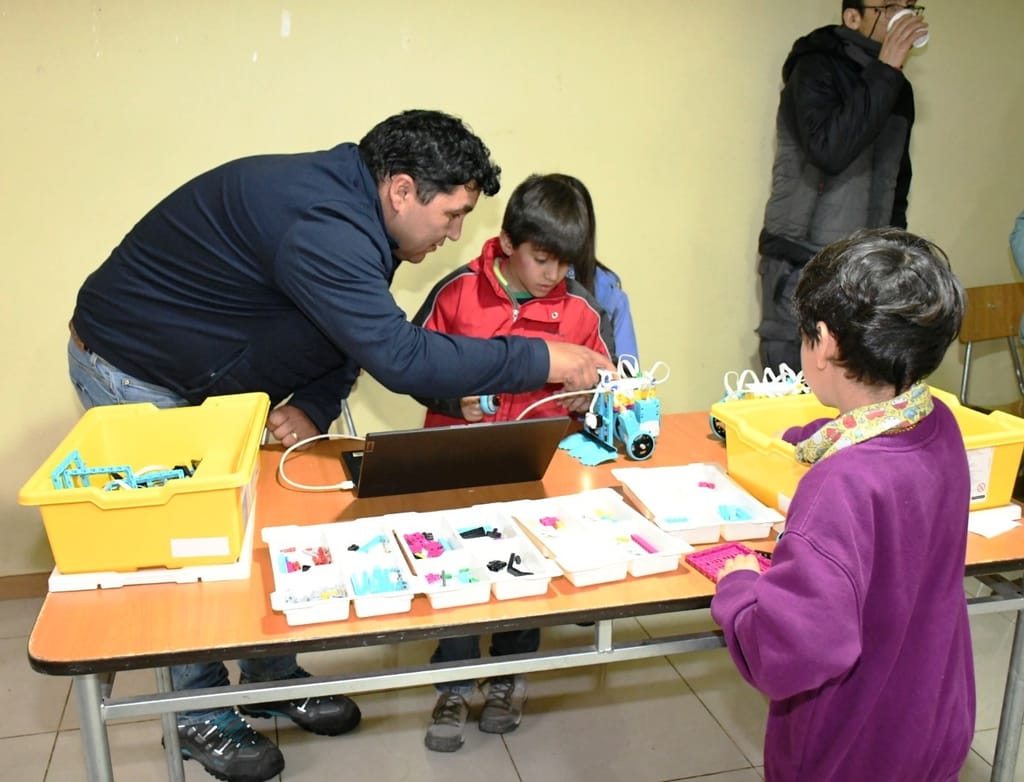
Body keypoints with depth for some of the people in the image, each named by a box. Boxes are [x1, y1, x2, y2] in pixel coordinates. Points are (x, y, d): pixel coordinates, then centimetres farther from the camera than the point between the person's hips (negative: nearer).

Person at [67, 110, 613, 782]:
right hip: (130, 372, -9)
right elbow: (400, 358, -41)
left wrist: (312, 407, -17)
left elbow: (350, 338, 2)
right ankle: (203, 716, 17)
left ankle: (273, 679, 26)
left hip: (209, 374, 9)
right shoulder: (321, 227, -36)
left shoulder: (354, 215, -5)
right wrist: (544, 361, -35)